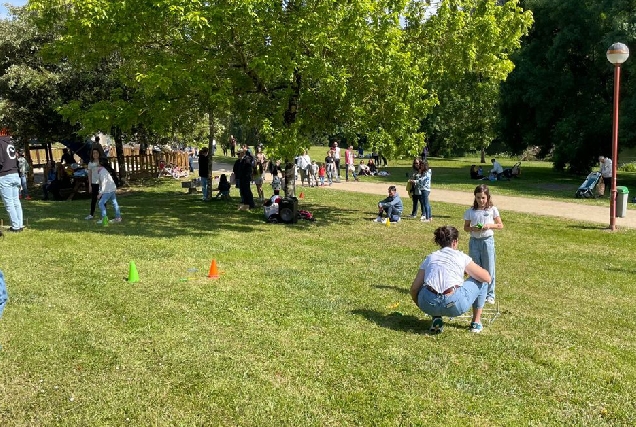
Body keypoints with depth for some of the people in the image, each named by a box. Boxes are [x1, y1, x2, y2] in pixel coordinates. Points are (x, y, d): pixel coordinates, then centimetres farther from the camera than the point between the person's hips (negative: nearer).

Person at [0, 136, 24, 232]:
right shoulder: (11, 142, 12)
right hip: (15, 174, 7)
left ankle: (15, 226, 0)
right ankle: (20, 225, 14)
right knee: (16, 202, 11)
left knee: (9, 203, -1)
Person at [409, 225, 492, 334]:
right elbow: (487, 278, 13)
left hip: (428, 305, 3)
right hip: (454, 306, -3)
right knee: (480, 281, 22)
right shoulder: (461, 256, 11)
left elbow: (414, 289, 15)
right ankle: (476, 322, 29)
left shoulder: (429, 258, 18)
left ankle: (436, 319, 21)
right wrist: (469, 271, 32)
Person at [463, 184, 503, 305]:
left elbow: (500, 225, 2)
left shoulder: (492, 210, -3)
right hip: (474, 241, 1)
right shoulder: (470, 211, 0)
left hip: (487, 240, -1)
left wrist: (490, 225, -15)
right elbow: (465, 227, 6)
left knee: (489, 270, 4)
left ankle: (489, 295, 15)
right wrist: (472, 228, -15)